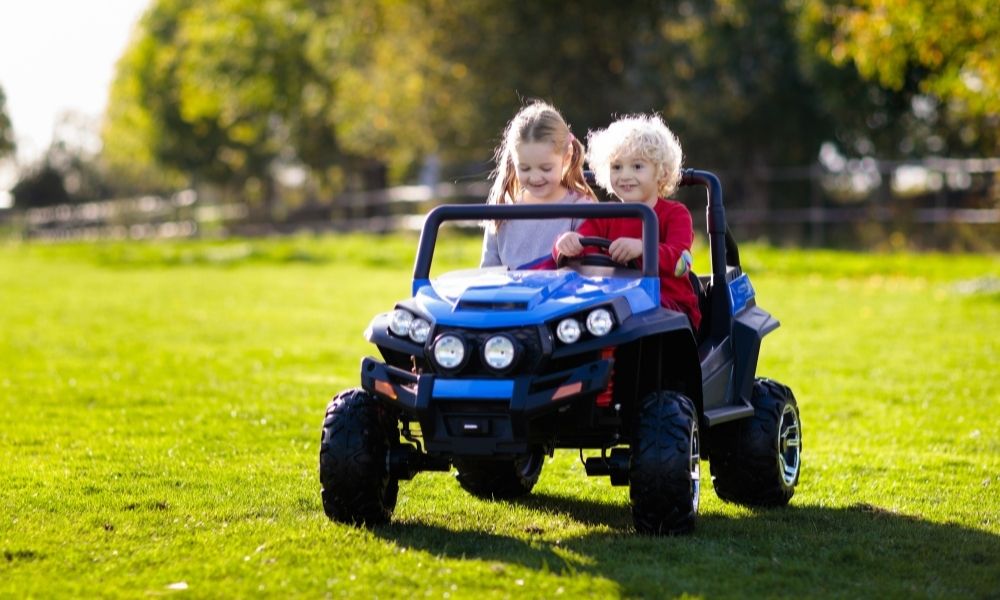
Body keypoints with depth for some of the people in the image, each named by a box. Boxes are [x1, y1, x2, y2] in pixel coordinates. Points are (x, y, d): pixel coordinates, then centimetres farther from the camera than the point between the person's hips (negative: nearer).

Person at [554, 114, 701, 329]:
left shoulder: (675, 214, 4)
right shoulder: (604, 218, 17)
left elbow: (681, 261, -16)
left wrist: (641, 248, -36)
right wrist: (567, 243, -26)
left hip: (672, 306, -3)